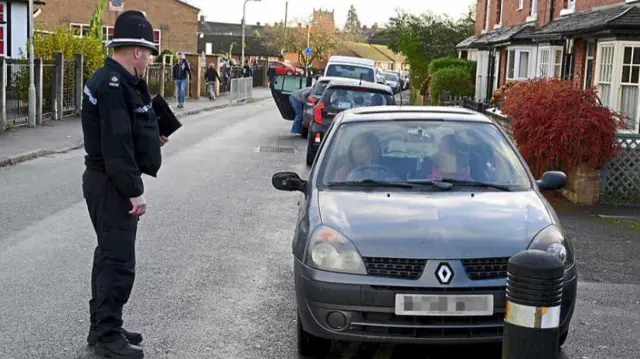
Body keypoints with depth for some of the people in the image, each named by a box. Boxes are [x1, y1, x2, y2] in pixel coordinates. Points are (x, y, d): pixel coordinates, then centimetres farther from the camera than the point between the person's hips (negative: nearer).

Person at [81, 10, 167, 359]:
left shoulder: (117, 81, 12)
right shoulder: (112, 85, -21)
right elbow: (116, 145, -26)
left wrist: (151, 138, 12)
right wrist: (134, 191, -24)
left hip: (108, 181, 11)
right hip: (111, 183, -11)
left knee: (109, 255, 17)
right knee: (119, 261, -6)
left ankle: (102, 326, 26)